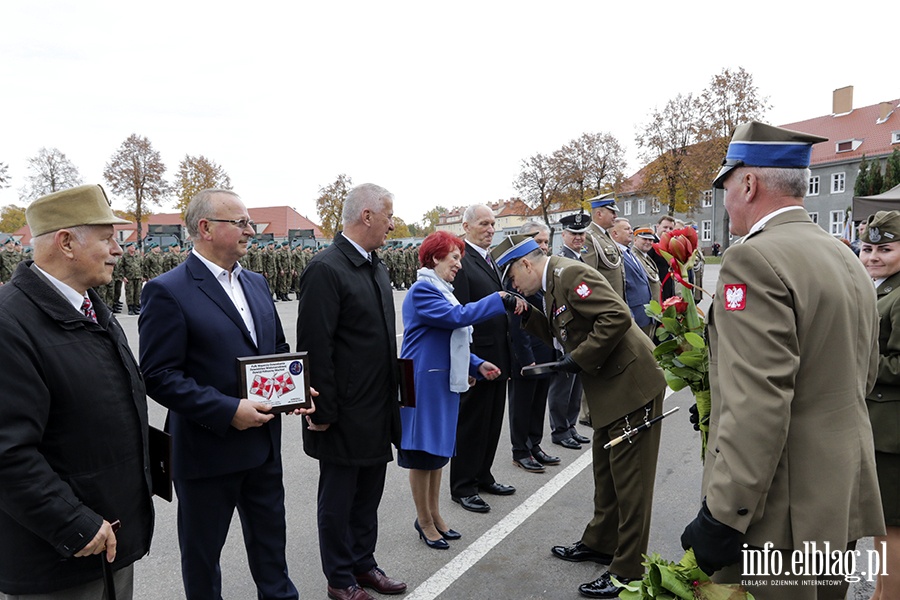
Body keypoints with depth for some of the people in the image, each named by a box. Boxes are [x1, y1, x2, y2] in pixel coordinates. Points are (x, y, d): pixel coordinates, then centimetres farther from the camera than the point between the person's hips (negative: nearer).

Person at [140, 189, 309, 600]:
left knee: (270, 538, 23)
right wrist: (228, 411, -24)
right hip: (206, 451, -6)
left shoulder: (256, 283, 7)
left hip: (264, 442, 7)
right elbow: (158, 376, -19)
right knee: (202, 549, 16)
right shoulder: (167, 291, -15)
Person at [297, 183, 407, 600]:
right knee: (338, 500, 11)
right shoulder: (325, 269, -18)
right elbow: (315, 348, -19)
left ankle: (363, 565, 38)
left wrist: (391, 400, 14)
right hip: (344, 417, -8)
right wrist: (323, 413, -16)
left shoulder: (376, 266, 10)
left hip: (377, 413, 8)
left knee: (368, 496, 20)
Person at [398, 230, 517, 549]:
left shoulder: (441, 291, 16)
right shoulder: (421, 291, -14)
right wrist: (498, 300, -21)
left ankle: (434, 515, 29)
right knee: (423, 453, 4)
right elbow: (458, 317, -26)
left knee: (438, 450, 16)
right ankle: (425, 521, 19)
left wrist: (477, 365, 5)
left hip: (444, 382, 9)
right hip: (424, 383, -9)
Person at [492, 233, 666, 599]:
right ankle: (600, 543, 39)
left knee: (629, 481, 1)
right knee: (605, 473, 22)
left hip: (630, 384, -10)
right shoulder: (553, 284, 11)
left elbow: (617, 317, -28)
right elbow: (563, 336, 16)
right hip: (608, 390, 11)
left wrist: (580, 359, -22)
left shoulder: (570, 273, -19)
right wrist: (528, 316, 4)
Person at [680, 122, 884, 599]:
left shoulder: (755, 261, -20)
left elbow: (757, 405, -26)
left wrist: (721, 516, -22)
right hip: (845, 503, 9)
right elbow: (864, 378, 18)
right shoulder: (849, 260, 10)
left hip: (784, 510, -9)